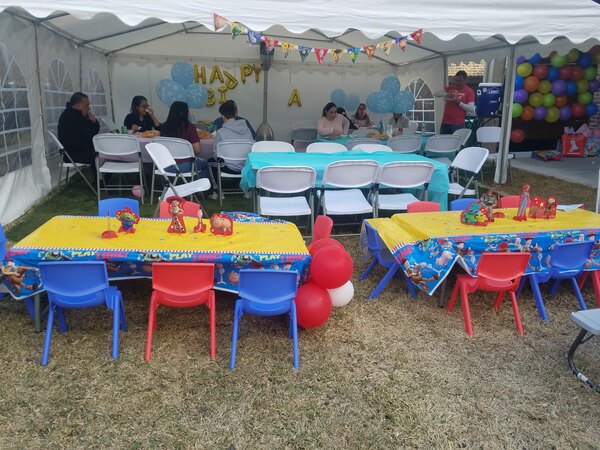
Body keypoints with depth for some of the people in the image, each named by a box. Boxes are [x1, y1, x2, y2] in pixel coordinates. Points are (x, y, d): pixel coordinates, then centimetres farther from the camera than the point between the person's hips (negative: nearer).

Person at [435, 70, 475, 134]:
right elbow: (436, 93, 9)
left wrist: (459, 103, -20)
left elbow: (471, 109, -9)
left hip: (458, 124, -5)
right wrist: (445, 94, -10)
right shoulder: (450, 87, 12)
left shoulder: (469, 91, -2)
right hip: (445, 122, 5)